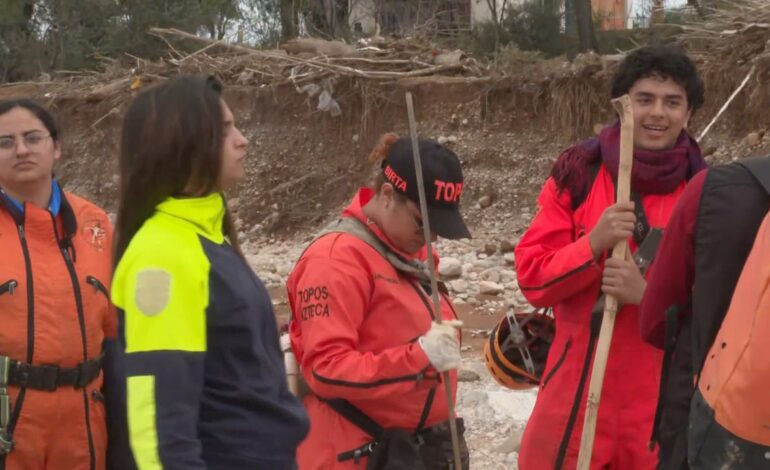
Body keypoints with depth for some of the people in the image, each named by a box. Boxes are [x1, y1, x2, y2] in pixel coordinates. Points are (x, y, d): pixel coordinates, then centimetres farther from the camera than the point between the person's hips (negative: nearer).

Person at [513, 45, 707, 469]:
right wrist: (593, 244, -20)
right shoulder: (578, 172, 0)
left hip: (668, 397, 0)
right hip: (577, 390, 0)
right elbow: (532, 276, -2)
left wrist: (651, 294, -18)